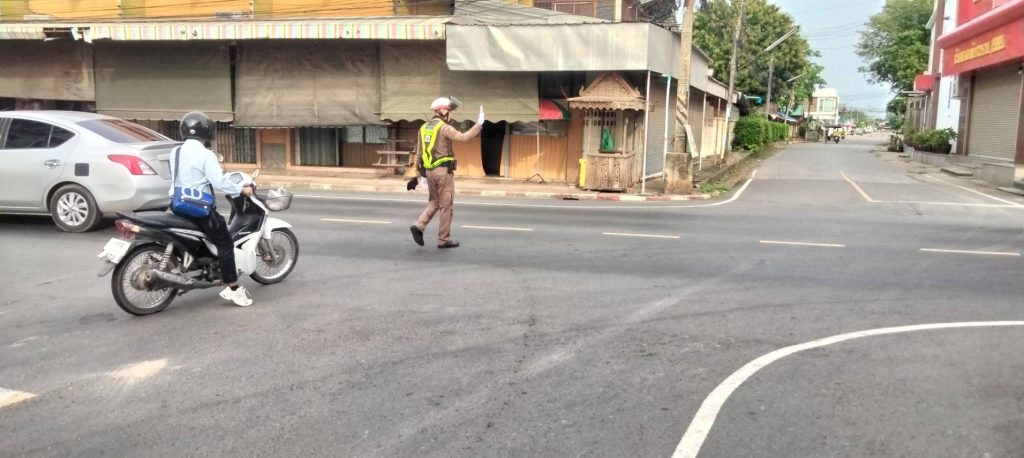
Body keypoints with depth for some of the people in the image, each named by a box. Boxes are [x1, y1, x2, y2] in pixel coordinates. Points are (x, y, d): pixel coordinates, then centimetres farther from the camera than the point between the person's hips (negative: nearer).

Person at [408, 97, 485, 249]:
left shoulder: (424, 128, 11)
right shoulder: (444, 128, -12)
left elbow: (419, 153, 13)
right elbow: (463, 137, -25)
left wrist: (417, 173, 17)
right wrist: (479, 124, -14)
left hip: (429, 170, 7)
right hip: (443, 170, -7)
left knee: (434, 203, 19)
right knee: (446, 206, 2)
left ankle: (419, 226, 0)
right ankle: (444, 240, 7)